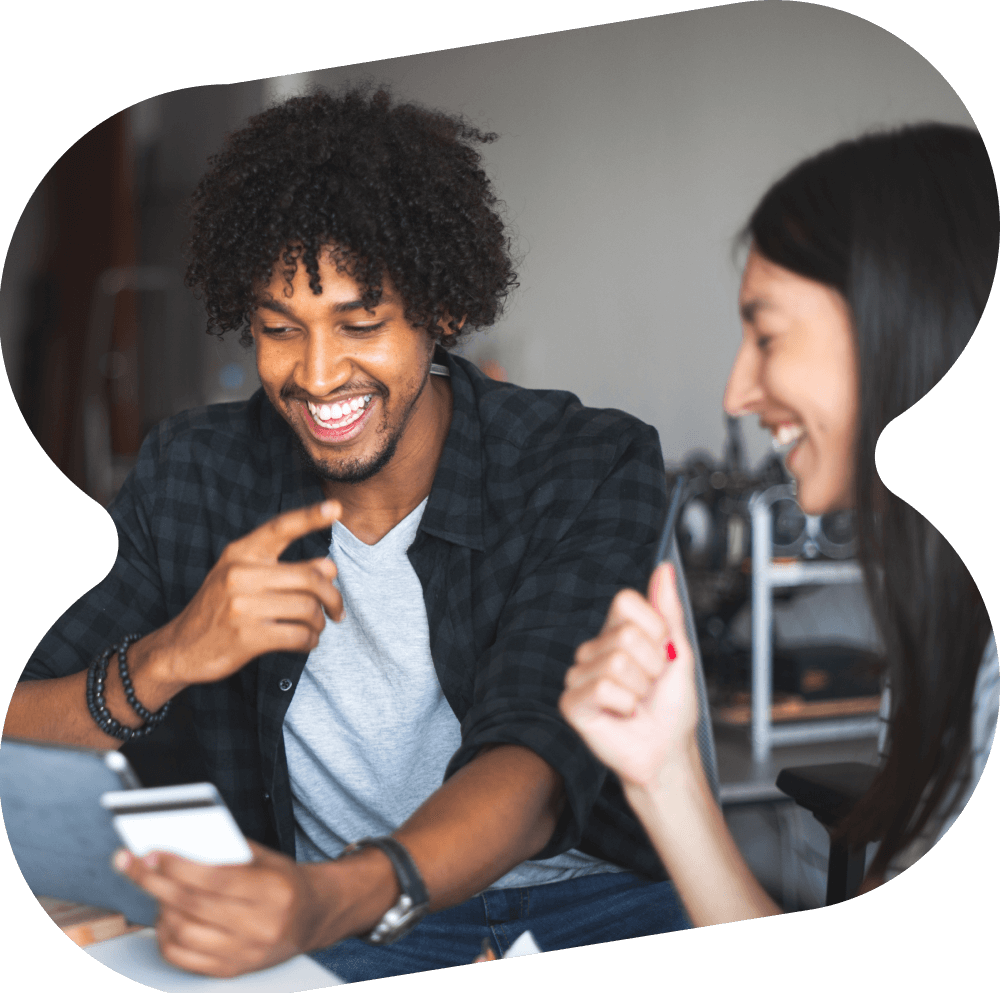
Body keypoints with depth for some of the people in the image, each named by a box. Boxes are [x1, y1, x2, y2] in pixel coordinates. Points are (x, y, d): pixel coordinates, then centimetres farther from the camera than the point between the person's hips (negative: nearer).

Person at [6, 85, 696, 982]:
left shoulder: (596, 472, -11)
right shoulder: (192, 477, -2)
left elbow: (539, 757, -26)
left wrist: (339, 898, -47)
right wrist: (164, 662, -27)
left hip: (592, 901, -1)